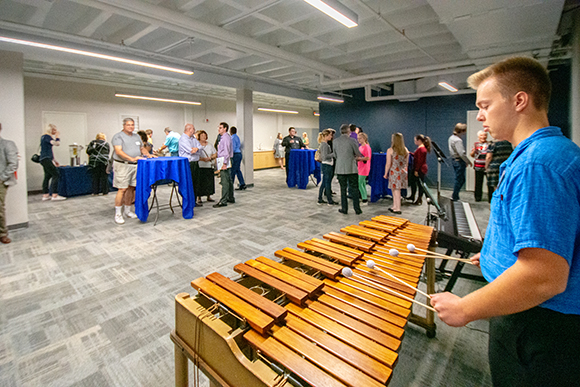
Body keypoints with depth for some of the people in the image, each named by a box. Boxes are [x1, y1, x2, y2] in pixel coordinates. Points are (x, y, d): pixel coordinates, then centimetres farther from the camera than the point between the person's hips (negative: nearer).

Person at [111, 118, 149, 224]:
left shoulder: (136, 136, 18)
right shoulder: (118, 136, -4)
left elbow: (142, 148, 27)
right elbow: (118, 151, -16)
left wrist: (148, 155, 7)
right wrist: (132, 158, -28)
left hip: (136, 166, 6)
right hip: (123, 166, -6)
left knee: (131, 188, 10)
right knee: (122, 189, -8)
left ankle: (127, 210, 23)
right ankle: (118, 214, 1)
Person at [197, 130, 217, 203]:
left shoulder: (210, 145, 13)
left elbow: (215, 154, 13)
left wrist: (210, 158, -6)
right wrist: (203, 159, -19)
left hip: (209, 166, 4)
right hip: (200, 166, -4)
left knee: (209, 182, 6)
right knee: (200, 182, -4)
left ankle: (209, 196, 17)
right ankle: (199, 197, 6)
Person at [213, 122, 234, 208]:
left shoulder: (226, 137, -12)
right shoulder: (223, 137, 19)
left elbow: (227, 151, -19)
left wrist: (225, 163, -22)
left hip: (224, 162, -11)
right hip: (224, 162, 11)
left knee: (224, 182, -9)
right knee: (229, 181, 14)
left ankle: (223, 201, -8)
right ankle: (230, 198, 23)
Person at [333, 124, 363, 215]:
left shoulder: (335, 141, 3)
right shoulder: (352, 140, -8)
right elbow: (358, 154, -1)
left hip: (340, 169, 3)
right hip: (351, 169, -2)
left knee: (343, 189, 11)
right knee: (354, 189, 7)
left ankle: (344, 209, 14)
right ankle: (357, 209, 12)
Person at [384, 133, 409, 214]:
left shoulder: (390, 150, -9)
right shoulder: (406, 150, 6)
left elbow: (388, 164, -9)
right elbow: (406, 164, 12)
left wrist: (385, 174, 1)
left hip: (394, 172, -5)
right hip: (403, 172, 5)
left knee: (396, 190, 1)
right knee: (394, 189, 16)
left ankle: (398, 209, 6)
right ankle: (394, 206, 25)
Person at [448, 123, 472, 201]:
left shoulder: (451, 138, 12)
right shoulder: (458, 140, -19)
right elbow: (462, 153, -24)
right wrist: (468, 162, -10)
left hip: (454, 159, 10)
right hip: (459, 161, -10)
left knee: (461, 179, 17)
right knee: (459, 180, -1)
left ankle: (454, 196, 20)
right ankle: (455, 197, 7)